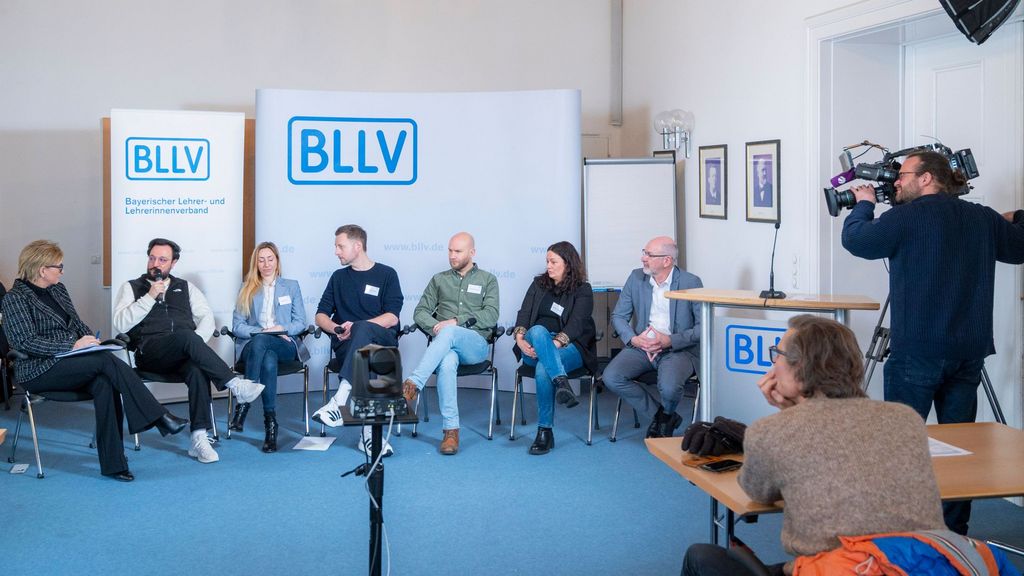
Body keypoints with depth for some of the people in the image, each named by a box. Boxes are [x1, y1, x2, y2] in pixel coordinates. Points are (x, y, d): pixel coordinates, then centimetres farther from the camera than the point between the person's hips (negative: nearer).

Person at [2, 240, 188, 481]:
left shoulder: (58, 289, 16)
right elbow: (26, 342, -16)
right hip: (38, 371, -6)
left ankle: (112, 464, -30)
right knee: (107, 361, -29)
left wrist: (91, 338, -1)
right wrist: (72, 345, -23)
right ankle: (159, 418, -29)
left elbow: (77, 323, 22)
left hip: (70, 364, 6)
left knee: (104, 384, -29)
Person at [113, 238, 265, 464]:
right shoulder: (132, 288, 17)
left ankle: (199, 439, -38)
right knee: (186, 336, -35)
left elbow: (207, 318, 14)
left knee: (198, 369, -34)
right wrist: (149, 297, -7)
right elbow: (121, 324, 1)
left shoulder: (186, 287, 24)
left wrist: (196, 343, -5)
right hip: (149, 352, -2)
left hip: (183, 353, 2)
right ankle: (235, 384, -40)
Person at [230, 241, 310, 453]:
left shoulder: (291, 286, 20)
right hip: (255, 345, 1)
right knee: (268, 360, -40)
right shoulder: (246, 290, 20)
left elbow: (300, 322, 12)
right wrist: (261, 331, -10)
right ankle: (270, 422, -38)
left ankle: (243, 403, -39)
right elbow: (237, 325, 9)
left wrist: (282, 329, -10)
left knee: (260, 342, -39)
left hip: (286, 345, -1)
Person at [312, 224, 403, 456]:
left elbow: (392, 317, -2)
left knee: (363, 328, -39)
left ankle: (339, 400, -50)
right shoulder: (339, 277, 21)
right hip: (346, 342, 2)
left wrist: (355, 327, -14)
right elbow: (321, 315, 17)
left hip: (381, 339, -2)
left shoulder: (386, 274, 9)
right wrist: (336, 328, -7)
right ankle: (369, 431, -43)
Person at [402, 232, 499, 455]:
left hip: (475, 343, -1)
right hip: (444, 343, 1)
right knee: (447, 364, -38)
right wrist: (435, 327, -8)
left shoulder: (487, 280, 14)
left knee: (449, 332, -38)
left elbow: (491, 317, -1)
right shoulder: (439, 280, 21)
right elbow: (420, 312, 15)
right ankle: (451, 430, -37)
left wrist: (456, 321, -12)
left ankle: (412, 385, -44)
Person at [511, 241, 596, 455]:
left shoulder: (583, 290, 6)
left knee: (543, 369, -37)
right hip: (533, 347, 3)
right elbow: (523, 314, 8)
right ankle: (561, 383, -55)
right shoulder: (538, 284, 20)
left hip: (568, 346, -3)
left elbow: (576, 324, -9)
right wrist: (519, 337, -14)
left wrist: (554, 344, -26)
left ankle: (545, 431, -34)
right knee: (538, 330, -36)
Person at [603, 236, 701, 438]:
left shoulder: (691, 283, -6)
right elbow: (618, 316, 10)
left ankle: (666, 415, 8)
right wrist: (633, 339, -9)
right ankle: (658, 415, 0)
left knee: (669, 387, -33)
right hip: (641, 346, 4)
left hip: (679, 349, -4)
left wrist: (670, 341, -19)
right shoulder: (636, 278, 5)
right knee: (611, 377, -21)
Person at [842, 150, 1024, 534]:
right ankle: (955, 530, 16)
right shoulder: (983, 218, 9)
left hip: (918, 350, -6)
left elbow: (855, 239, -2)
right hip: (970, 350, 6)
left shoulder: (910, 216, -9)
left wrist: (864, 205, 16)